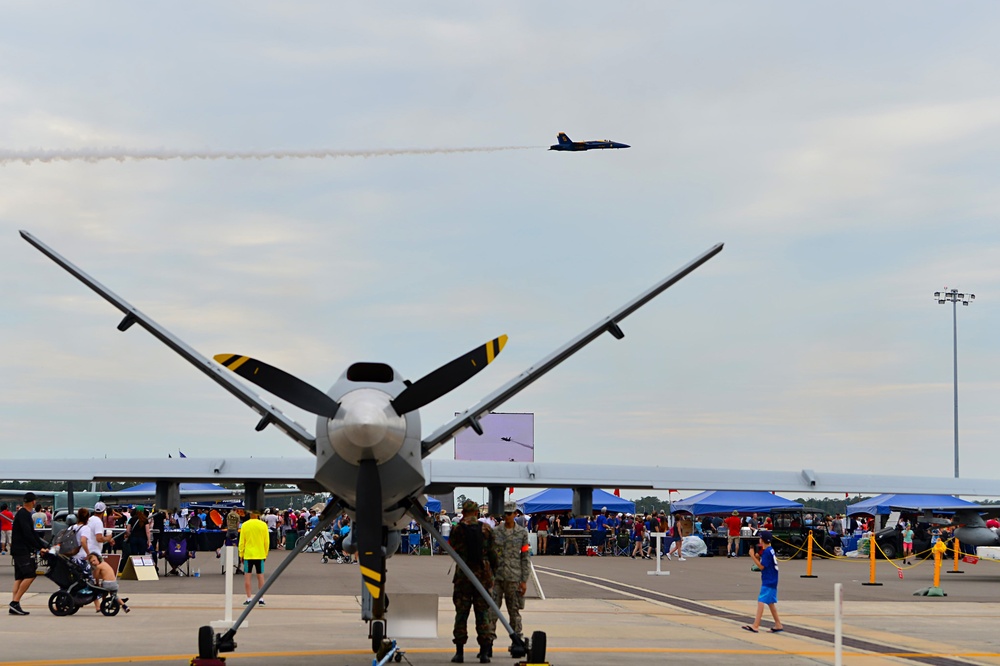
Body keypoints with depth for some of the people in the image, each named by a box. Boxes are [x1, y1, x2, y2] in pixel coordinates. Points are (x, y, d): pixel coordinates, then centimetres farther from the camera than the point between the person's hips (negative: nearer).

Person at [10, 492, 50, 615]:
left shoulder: (25, 514, 19)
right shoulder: (23, 514, -13)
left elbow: (32, 533, 22)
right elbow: (27, 534, -20)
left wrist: (44, 546, 15)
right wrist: (39, 548, -16)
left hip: (19, 551, 10)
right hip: (22, 550, -10)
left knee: (19, 577, 7)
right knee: (30, 575, -14)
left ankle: (14, 607, 4)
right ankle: (15, 602, -15)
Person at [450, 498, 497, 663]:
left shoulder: (457, 529, -4)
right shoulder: (486, 529, -1)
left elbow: (453, 550, 6)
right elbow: (492, 553, 2)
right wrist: (492, 569, 17)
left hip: (462, 576, -1)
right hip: (483, 575, 1)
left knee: (461, 614, 5)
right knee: (483, 615, 5)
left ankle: (459, 652, 3)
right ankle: (484, 653, 3)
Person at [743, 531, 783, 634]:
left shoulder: (767, 551, -17)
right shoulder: (770, 550, 12)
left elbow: (761, 566, -17)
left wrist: (752, 556, -16)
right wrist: (757, 556, 1)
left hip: (768, 582, -10)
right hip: (771, 581, 10)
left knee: (761, 601, -14)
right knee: (770, 602, 18)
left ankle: (755, 626, -21)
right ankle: (778, 625, 25)